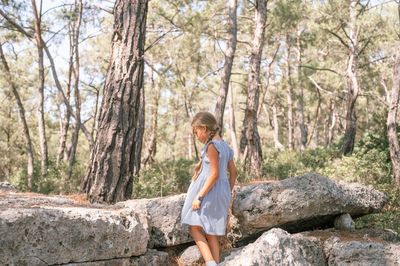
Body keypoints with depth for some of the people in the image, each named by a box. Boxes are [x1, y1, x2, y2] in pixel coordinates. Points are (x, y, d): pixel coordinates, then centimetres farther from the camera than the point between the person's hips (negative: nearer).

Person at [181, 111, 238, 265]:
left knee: (194, 228, -4)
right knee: (211, 234, 11)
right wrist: (227, 195, 22)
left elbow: (215, 174, -20)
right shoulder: (225, 146, 13)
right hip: (222, 192, 9)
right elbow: (233, 173, 16)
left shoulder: (212, 146, -13)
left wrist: (199, 196, -19)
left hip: (209, 190, -9)